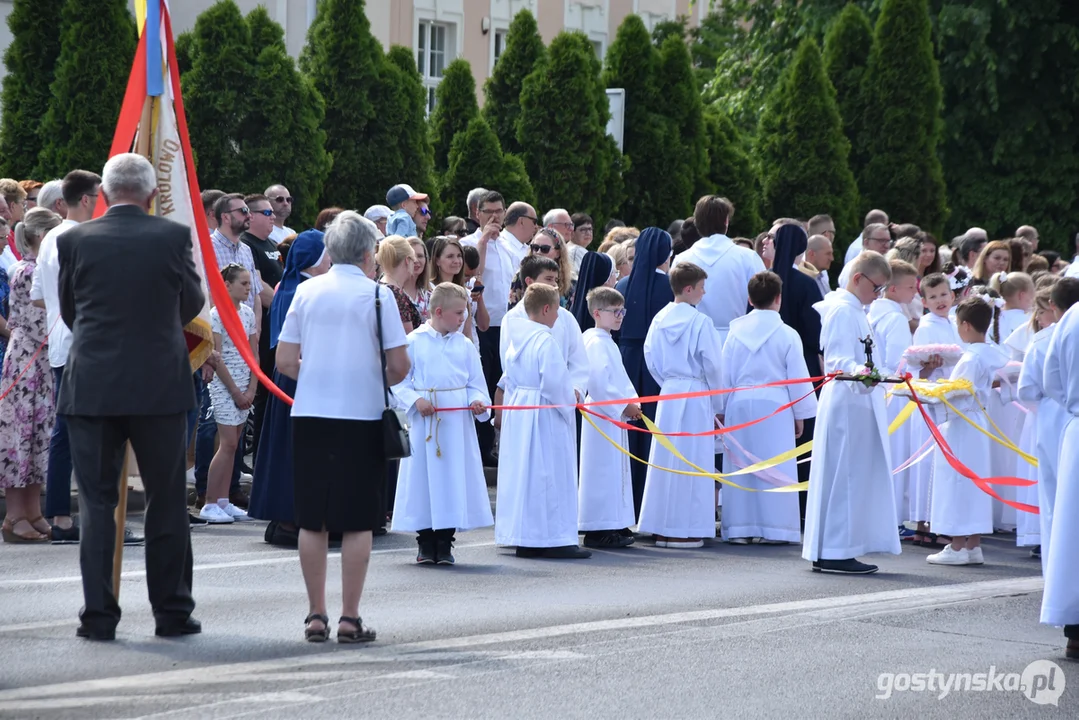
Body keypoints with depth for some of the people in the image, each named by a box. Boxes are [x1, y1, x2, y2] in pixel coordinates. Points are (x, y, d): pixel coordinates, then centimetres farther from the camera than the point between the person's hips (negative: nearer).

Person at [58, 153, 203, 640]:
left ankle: (98, 615, 2)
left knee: (96, 502, 5)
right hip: (161, 386, 0)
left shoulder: (74, 241, -3)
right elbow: (192, 304, 8)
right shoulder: (173, 237, -5)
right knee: (166, 503, 10)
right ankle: (172, 612, 14)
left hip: (91, 387, 0)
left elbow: (68, 312, 9)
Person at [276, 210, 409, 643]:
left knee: (312, 521, 8)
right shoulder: (376, 295, -3)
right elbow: (399, 366, -5)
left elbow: (285, 362, 4)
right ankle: (349, 619, 0)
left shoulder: (306, 292, 5)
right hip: (360, 416, -3)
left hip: (310, 414, 3)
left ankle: (316, 616, 11)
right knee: (358, 522, 1)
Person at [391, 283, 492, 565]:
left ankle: (445, 544, 12)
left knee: (454, 478, 3)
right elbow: (400, 381, 0)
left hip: (457, 422, 2)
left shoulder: (464, 345, 7)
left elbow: (475, 383, 11)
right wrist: (416, 400, -15)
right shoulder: (414, 342, -1)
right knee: (423, 477, 1)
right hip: (424, 422, -2)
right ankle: (426, 544, 12)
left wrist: (477, 401, -9)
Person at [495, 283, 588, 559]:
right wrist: (569, 402, -4)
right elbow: (555, 382, -22)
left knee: (522, 474, 11)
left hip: (518, 410, 9)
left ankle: (523, 540, 14)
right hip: (545, 415, -9)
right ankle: (553, 538, -3)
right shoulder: (545, 341, -16)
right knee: (549, 475, -4)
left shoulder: (517, 339, 9)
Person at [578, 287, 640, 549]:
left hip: (616, 414, 11)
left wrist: (632, 402, 6)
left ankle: (615, 527, 19)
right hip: (602, 415, -11)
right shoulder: (596, 343, -14)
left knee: (617, 469, 13)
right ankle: (599, 530, -5)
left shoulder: (607, 342, 17)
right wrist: (623, 406, -17)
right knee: (604, 471, -8)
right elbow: (598, 382, -23)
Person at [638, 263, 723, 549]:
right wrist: (717, 402, 3)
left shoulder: (660, 319, 4)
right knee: (693, 461, -1)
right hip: (696, 394, -6)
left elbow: (651, 357, 10)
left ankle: (661, 529, 14)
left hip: (668, 395, 6)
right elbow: (712, 364, -9)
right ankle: (685, 530, -1)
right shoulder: (700, 322, -12)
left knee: (666, 459, 10)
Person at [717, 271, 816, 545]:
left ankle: (738, 528, 10)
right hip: (774, 407, -3)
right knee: (775, 469, 0)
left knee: (739, 468, 8)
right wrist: (800, 414, 8)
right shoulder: (787, 335, -6)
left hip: (739, 405, 3)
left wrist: (722, 409, 17)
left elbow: (725, 374, 8)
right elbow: (798, 377, -1)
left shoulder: (735, 332, 3)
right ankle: (773, 528, -1)